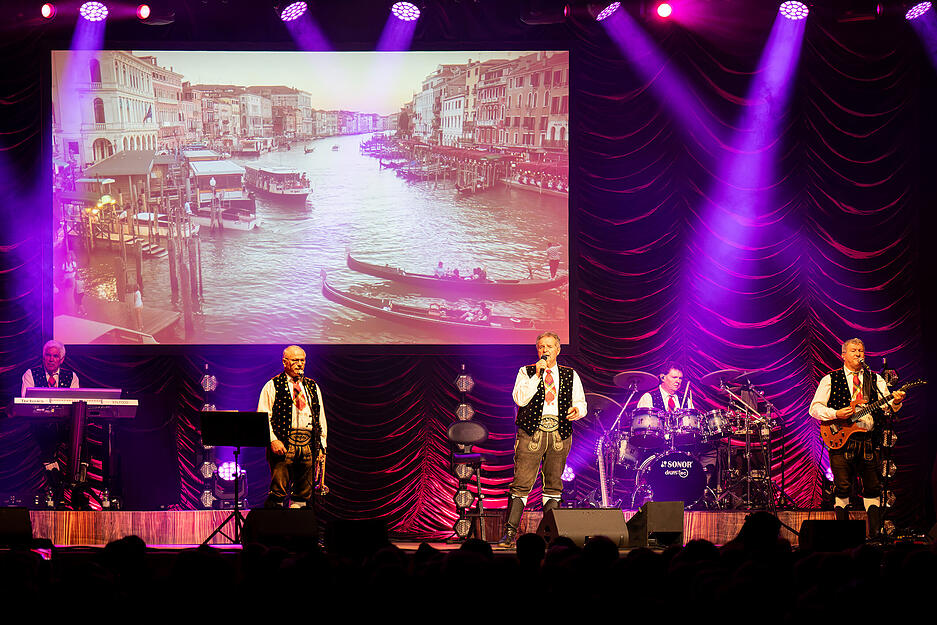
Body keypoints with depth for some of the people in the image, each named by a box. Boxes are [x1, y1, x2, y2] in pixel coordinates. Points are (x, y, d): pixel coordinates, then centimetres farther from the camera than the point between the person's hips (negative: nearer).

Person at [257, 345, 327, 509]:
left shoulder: (313, 388, 20)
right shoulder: (273, 386, 5)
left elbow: (321, 419, 20)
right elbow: (263, 417, -1)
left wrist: (322, 446, 11)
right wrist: (273, 440, -14)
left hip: (309, 445, 5)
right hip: (284, 444, -4)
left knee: (304, 494, 3)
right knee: (278, 491, -11)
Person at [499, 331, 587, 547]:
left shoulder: (570, 375, 15)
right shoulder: (526, 372, 8)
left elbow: (581, 403, 13)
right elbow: (520, 399, -7)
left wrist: (576, 410, -11)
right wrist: (537, 375, -12)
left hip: (560, 434, 2)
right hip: (531, 432, -2)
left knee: (553, 486, 5)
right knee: (521, 483, -8)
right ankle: (510, 532, -7)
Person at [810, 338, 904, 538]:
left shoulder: (876, 380, 14)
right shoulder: (830, 380, 7)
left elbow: (886, 407, 4)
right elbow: (814, 408, 2)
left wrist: (895, 402, -19)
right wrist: (836, 414, -14)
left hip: (869, 440, 3)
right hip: (841, 439, -2)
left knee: (873, 488, 3)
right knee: (842, 489, -4)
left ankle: (875, 533, 7)